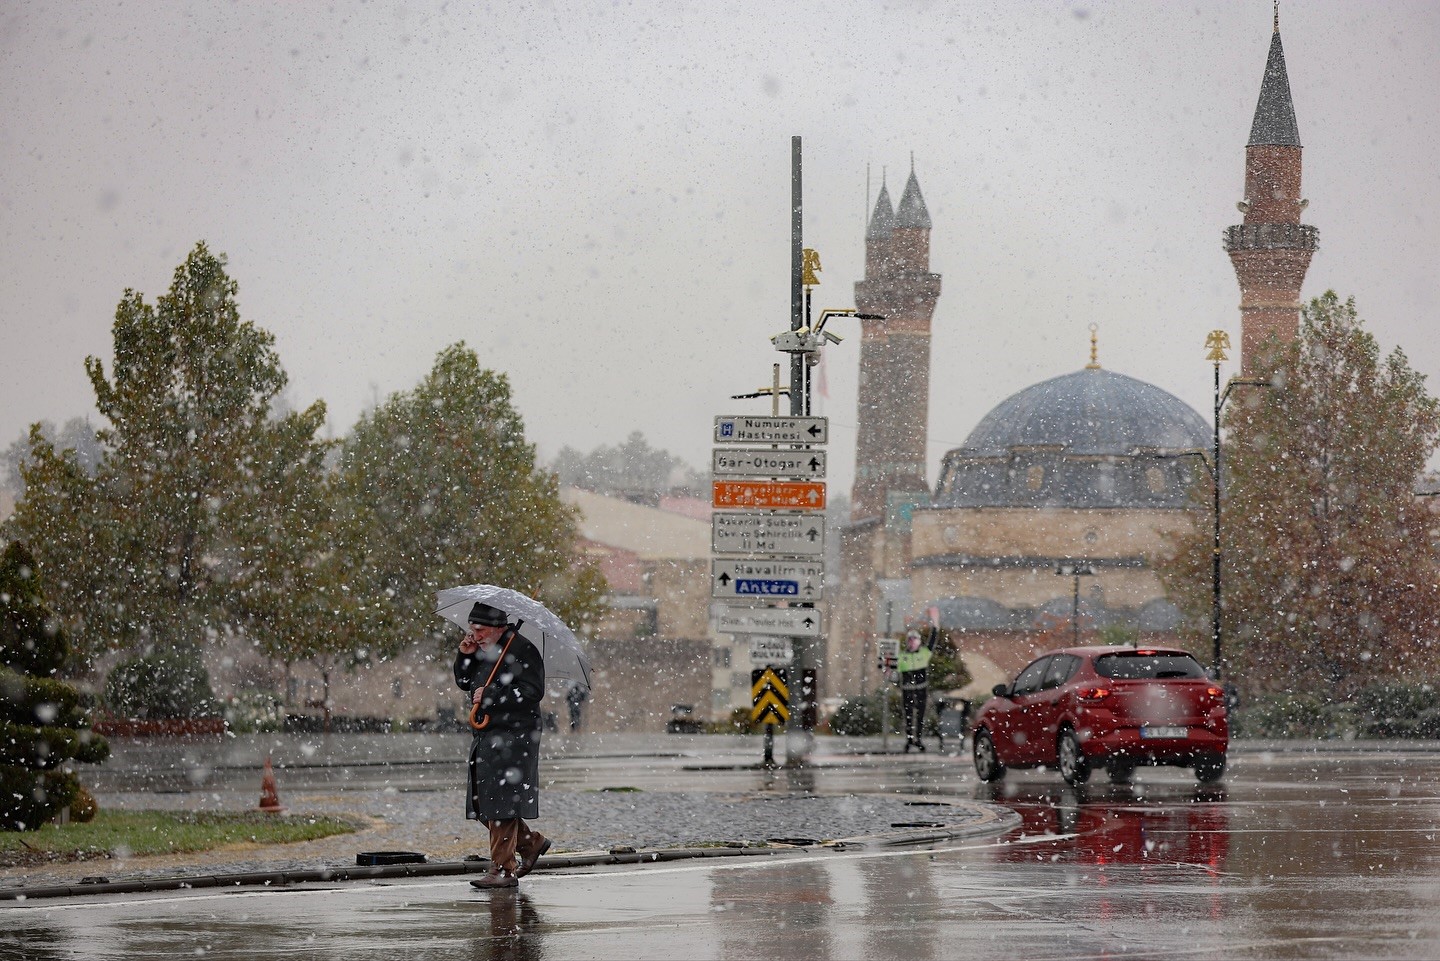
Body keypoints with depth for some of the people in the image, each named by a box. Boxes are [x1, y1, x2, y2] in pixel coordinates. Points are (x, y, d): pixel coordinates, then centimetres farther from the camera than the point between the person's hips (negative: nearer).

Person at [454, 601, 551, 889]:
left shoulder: (522, 651, -11)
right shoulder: (483, 651, 15)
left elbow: (533, 691, -17)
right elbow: (464, 682, 23)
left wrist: (491, 696, -18)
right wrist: (465, 655, 5)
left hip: (512, 737, -9)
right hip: (485, 736, 9)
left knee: (501, 805, -9)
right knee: (481, 802, 10)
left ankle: (503, 869, -5)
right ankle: (532, 843, 25)